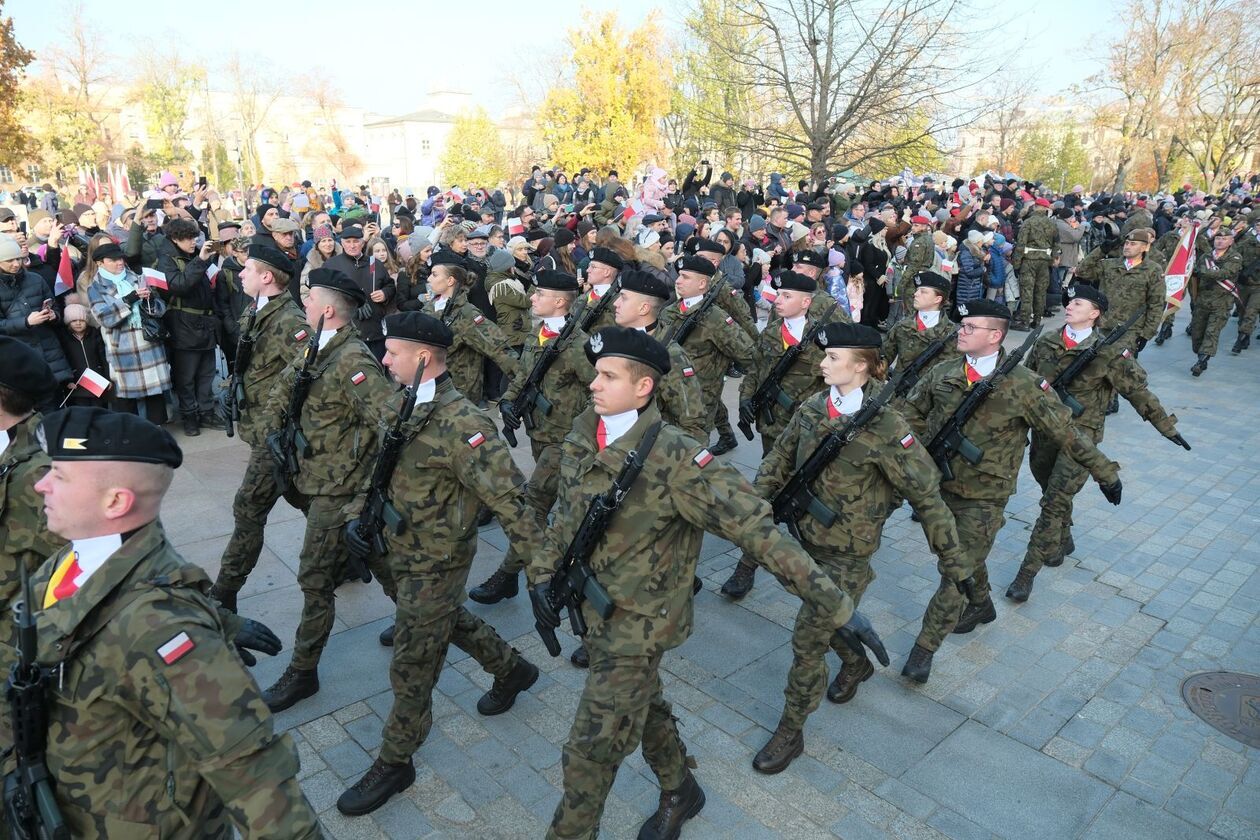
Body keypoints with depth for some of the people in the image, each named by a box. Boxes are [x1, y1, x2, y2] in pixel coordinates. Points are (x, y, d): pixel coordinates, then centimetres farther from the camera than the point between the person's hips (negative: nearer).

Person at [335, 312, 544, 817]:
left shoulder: (460, 424, -29)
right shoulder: (399, 405, -2)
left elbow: (509, 500, -28)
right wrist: (364, 516, 3)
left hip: (434, 563, -9)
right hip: (401, 549, 9)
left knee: (412, 667, 7)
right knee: (448, 620, 29)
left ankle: (394, 764, 29)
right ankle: (512, 670, 53)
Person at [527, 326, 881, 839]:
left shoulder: (674, 460, -29)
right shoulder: (582, 439, -7)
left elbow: (757, 530, -29)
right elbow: (567, 515, 10)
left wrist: (831, 604, -29)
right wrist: (543, 573, 4)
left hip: (638, 627, -7)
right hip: (594, 611, 7)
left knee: (591, 751, 3)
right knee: (643, 706, 27)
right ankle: (680, 792, 54)